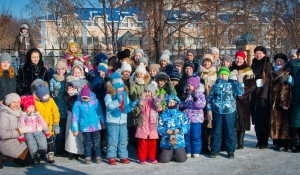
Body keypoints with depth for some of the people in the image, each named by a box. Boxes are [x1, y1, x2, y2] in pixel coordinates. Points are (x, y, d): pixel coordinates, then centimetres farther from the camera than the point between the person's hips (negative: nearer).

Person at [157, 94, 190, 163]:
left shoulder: (181, 115, 4)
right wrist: (166, 131, -17)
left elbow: (186, 126, -2)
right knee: (164, 160, -7)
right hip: (166, 142, 0)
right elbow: (159, 127, -1)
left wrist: (179, 130, -19)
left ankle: (175, 153, 31)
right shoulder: (163, 115, 3)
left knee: (182, 159, -3)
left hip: (179, 142, 0)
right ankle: (170, 154, 28)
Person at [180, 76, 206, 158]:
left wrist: (195, 98, -27)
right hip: (186, 118, 4)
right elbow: (181, 105, 10)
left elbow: (202, 105, -15)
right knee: (186, 135, 6)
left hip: (196, 118, -4)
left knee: (196, 136, -1)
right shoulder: (186, 94, 11)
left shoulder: (200, 94, -1)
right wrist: (182, 99, -10)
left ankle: (196, 151, 9)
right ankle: (188, 151, 15)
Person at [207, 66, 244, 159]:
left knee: (230, 132, 4)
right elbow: (210, 98, 9)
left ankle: (230, 151, 13)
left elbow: (240, 93, -12)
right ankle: (215, 150, 16)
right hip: (217, 112, 1)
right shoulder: (215, 85, 9)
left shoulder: (232, 84, 5)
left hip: (229, 112, -1)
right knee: (216, 132, 7)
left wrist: (240, 81, -17)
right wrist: (209, 110, 3)